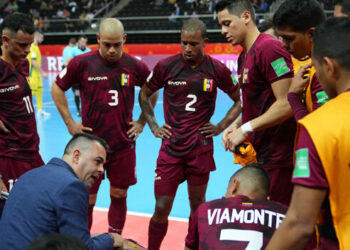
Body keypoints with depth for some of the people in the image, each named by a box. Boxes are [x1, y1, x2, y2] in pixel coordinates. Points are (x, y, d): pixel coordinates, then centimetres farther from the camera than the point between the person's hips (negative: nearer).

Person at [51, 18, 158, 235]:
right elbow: (57, 88, 6)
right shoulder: (82, 63, -7)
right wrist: (70, 123, 1)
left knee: (119, 196, 10)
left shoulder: (135, 66, -1)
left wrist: (142, 122, 8)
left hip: (123, 144, 2)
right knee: (87, 199, 2)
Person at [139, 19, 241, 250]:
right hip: (171, 147, 0)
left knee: (198, 206, 10)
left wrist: (220, 127, 1)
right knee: (162, 209, -2)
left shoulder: (217, 70, -3)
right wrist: (153, 127, 5)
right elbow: (144, 95, 13)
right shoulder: (167, 66, -3)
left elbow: (240, 100, 10)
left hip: (201, 148, 0)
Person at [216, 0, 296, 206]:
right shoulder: (244, 56, 16)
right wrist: (236, 125, 5)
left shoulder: (269, 48, -14)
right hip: (256, 154, 9)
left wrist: (246, 129, -16)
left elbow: (286, 104, -20)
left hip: (276, 157, -9)